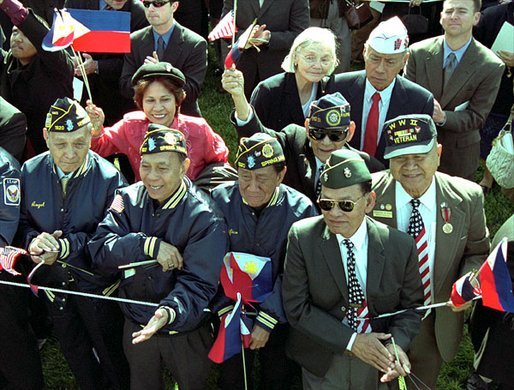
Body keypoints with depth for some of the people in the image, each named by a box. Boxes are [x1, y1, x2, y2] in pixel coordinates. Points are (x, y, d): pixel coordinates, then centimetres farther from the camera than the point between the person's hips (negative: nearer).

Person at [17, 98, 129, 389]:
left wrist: (66, 246, -32)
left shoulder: (109, 178, -22)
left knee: (112, 355, 17)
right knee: (76, 357, 26)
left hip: (97, 285, -4)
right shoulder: (30, 172, -9)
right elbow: (22, 222, 0)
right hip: (53, 282, 4)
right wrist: (33, 241, -22)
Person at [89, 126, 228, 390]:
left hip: (185, 331, -3)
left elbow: (197, 284, -25)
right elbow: (99, 252, -16)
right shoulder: (128, 200, -8)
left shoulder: (204, 218, -20)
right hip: (136, 327, 3)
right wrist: (148, 245, -30)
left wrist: (170, 312, -44)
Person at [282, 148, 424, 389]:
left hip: (377, 357, 1)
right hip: (321, 361, -1)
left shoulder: (401, 246, -12)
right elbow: (296, 307, -15)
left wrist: (396, 343, -19)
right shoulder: (301, 237, -15)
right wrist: (351, 341, -20)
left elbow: (410, 305, -1)